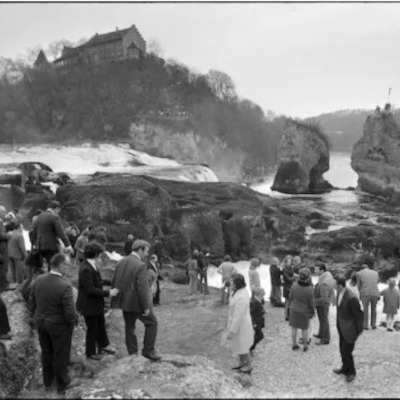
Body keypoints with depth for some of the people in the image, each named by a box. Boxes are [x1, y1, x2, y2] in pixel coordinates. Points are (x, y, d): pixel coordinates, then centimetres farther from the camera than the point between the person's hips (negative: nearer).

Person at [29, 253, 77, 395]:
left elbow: (32, 302, 2)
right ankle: (62, 385, 33)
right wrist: (73, 320, -5)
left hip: (41, 323, 6)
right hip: (59, 325, -5)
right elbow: (70, 312, -26)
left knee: (46, 353, 24)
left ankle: (47, 382, 43)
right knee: (60, 356, 14)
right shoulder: (65, 285, -29)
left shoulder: (38, 280, -10)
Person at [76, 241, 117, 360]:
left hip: (97, 303, 9)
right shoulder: (86, 269, -29)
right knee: (92, 328, 9)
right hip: (89, 305, -9)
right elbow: (90, 290, -30)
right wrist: (108, 293, -27)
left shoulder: (93, 266, 1)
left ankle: (103, 345, 44)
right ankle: (91, 352, 29)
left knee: (101, 324, 24)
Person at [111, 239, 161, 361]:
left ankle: (132, 353, 25)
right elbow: (141, 288, -23)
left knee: (129, 327, 17)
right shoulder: (140, 265, -20)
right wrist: (146, 307, -16)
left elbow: (114, 282, 9)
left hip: (124, 301, 7)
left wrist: (115, 299, 18)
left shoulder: (121, 262, 3)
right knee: (151, 323, 10)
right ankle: (148, 350, 12)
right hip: (137, 303, -7)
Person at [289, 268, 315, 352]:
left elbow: (290, 297, -5)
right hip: (304, 312, -2)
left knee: (294, 327, 17)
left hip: (294, 309, 2)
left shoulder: (294, 285, -20)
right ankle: (305, 346, 31)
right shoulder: (310, 289, -29)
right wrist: (313, 311, 2)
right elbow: (311, 303, -18)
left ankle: (294, 345, 29)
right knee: (304, 329, 17)